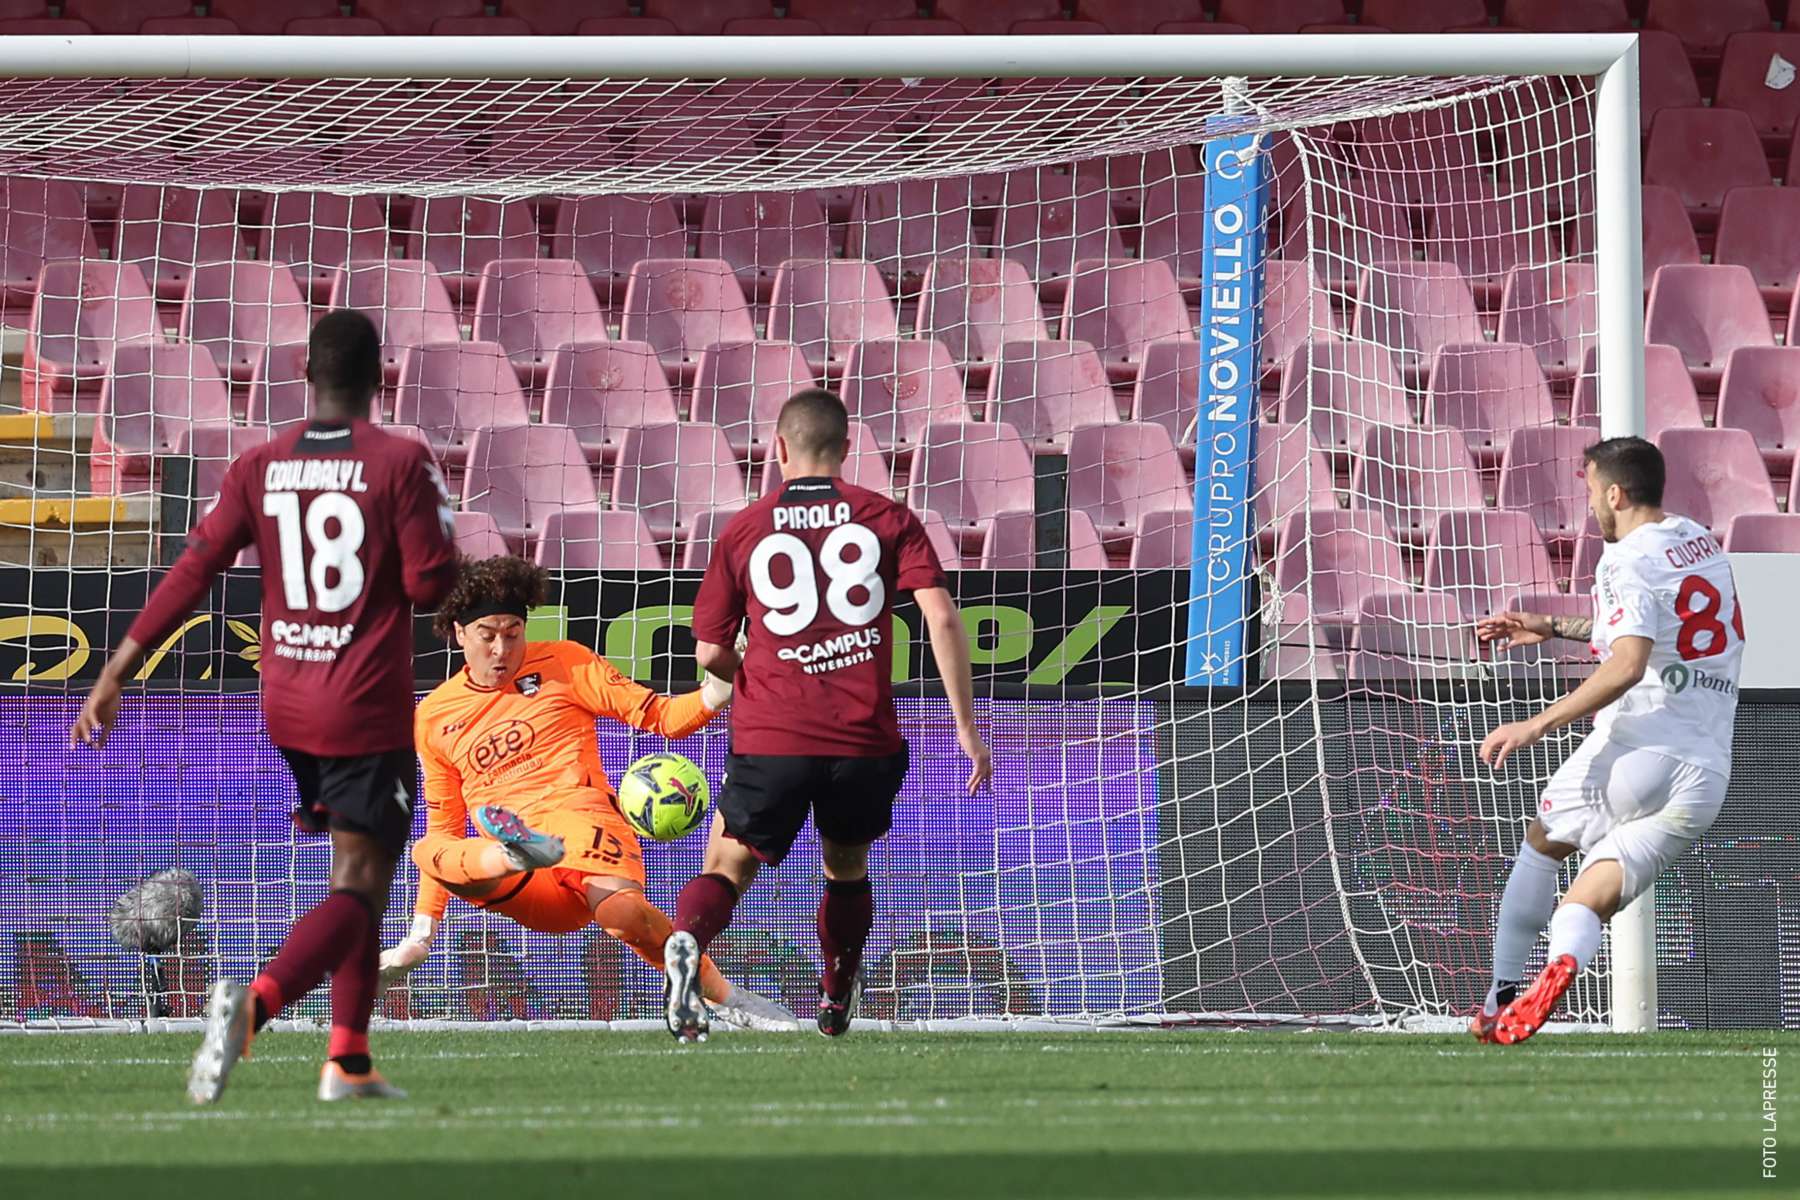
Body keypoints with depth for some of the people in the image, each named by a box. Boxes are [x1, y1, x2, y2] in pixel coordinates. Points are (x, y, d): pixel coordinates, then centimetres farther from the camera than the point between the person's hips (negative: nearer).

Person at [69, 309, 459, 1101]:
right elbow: (431, 584, -12)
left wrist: (117, 673, 2)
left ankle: (349, 1059, 17)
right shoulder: (400, 464, -10)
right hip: (370, 714, -5)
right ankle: (255, 1001, -33)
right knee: (358, 890, -7)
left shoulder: (260, 467, 2)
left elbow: (192, 573, -1)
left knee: (359, 878, 21)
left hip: (286, 710, 5)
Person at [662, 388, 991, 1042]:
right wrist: (967, 727, -1)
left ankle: (685, 940, -25)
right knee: (847, 869, 26)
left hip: (770, 741, -1)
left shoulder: (742, 531, 7)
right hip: (866, 740, 1)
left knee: (726, 869, 7)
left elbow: (711, 653, 9)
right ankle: (836, 1003, 32)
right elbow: (942, 618, -4)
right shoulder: (887, 518, 5)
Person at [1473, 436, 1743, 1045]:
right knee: (1584, 909, 4)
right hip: (1707, 777, 5)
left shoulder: (1629, 561, -7)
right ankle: (1565, 960, -32)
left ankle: (1501, 998, 21)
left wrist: (1536, 726, -21)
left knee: (1542, 846, 25)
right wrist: (1553, 627, 40)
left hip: (1637, 744, -5)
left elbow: (1628, 665, -22)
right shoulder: (1701, 544, 18)